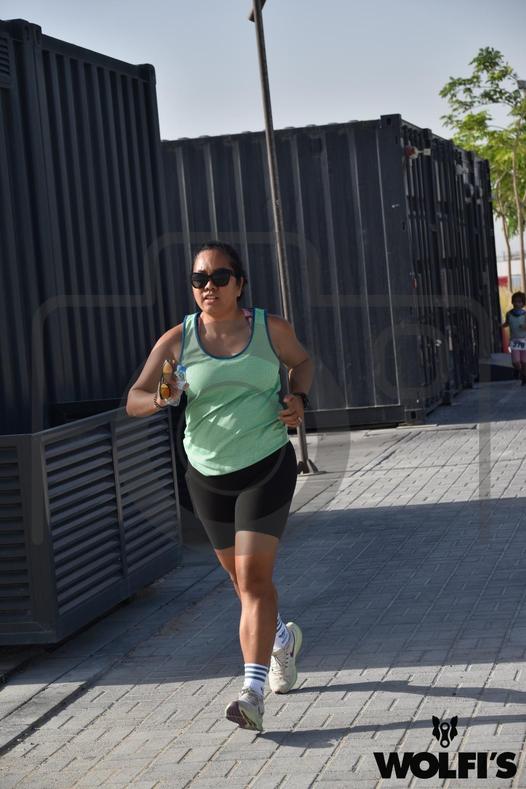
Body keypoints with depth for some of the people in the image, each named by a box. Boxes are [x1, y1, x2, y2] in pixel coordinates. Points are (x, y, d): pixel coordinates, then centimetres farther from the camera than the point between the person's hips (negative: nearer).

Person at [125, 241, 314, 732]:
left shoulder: (271, 329, -4)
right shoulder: (177, 340, -4)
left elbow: (302, 361, 16)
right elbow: (133, 400, -4)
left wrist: (298, 399, -4)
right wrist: (158, 400, -28)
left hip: (267, 466, -3)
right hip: (208, 474, 3)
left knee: (253, 576, -14)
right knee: (241, 576, 17)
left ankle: (253, 690, -15)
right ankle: (283, 639, 47)